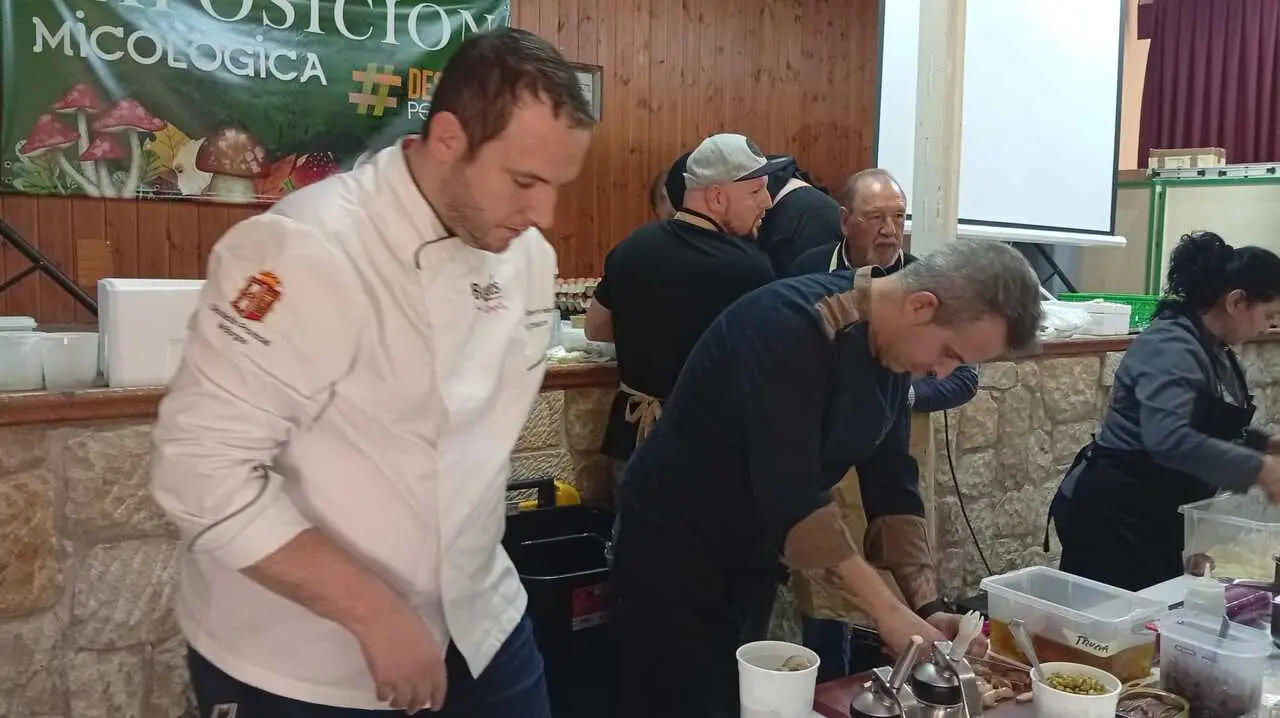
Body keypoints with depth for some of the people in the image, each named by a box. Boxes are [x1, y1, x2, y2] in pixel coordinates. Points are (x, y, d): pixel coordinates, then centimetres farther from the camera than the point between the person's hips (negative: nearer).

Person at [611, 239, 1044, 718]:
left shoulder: (893, 353, -1)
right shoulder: (790, 325, -28)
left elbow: (892, 488, 2)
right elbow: (791, 495, -32)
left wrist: (926, 606, -7)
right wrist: (888, 610, -28)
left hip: (755, 556, 8)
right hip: (678, 550, -8)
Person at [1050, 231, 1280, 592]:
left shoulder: (1212, 349, 9)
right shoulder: (1171, 348, -22)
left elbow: (1212, 429, 23)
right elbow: (1167, 439, -37)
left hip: (1158, 516, 10)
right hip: (1115, 514, -10)